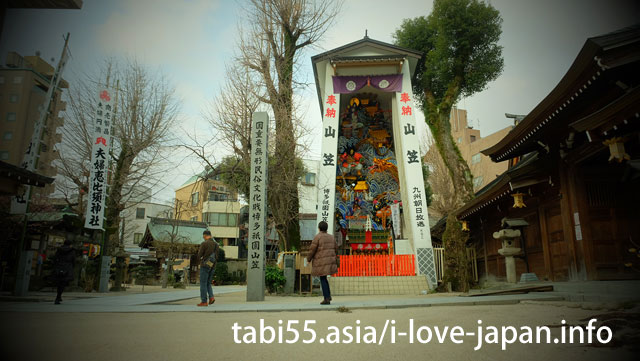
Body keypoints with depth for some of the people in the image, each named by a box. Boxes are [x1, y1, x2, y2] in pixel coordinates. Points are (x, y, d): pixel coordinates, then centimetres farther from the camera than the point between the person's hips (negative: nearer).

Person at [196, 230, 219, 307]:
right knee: (208, 283, 17)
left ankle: (204, 302, 2)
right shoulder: (216, 244, 9)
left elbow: (199, 256, -11)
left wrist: (199, 261, 11)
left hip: (205, 266, -6)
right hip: (212, 266, 6)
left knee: (203, 284, 1)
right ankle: (211, 297, -1)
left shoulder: (204, 244, -12)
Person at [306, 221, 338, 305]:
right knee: (323, 278, 21)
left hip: (321, 262, -6)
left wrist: (308, 259, 4)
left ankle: (327, 299, -2)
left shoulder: (317, 237, -10)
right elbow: (336, 249, 13)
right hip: (330, 261, 6)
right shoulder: (331, 237, 9)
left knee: (323, 279, 1)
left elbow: (312, 249, -12)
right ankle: (328, 295, 13)